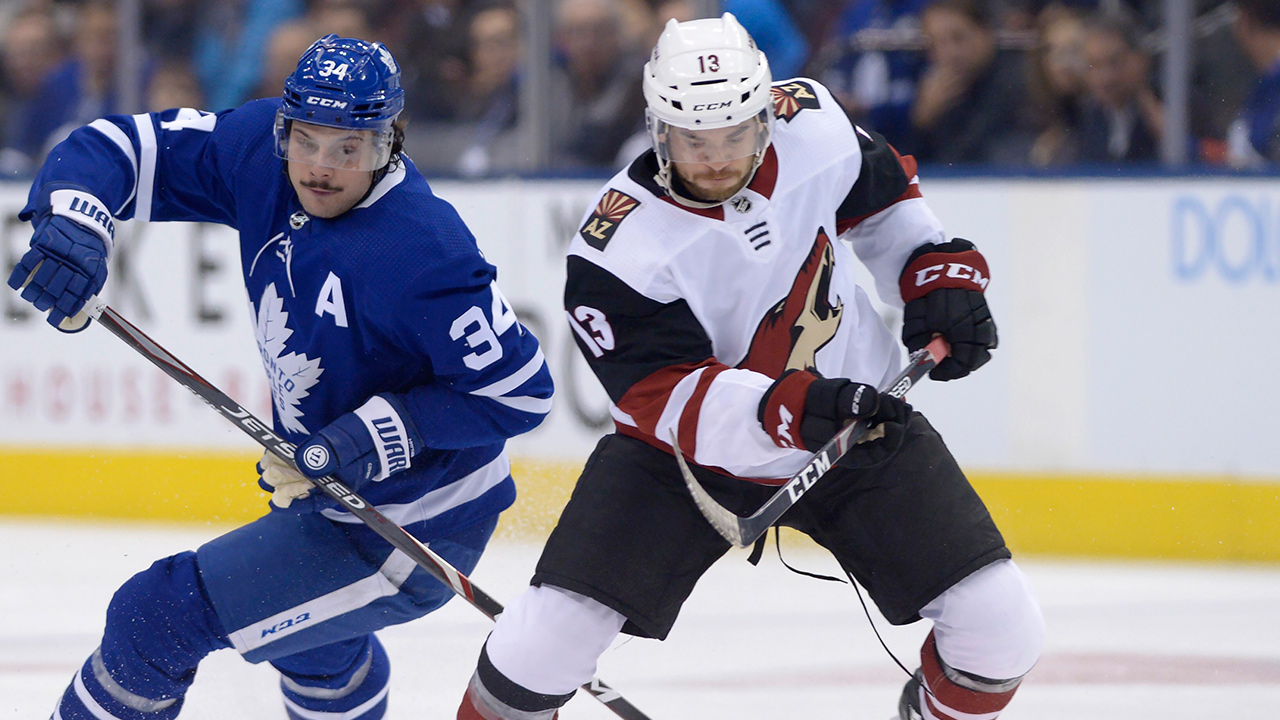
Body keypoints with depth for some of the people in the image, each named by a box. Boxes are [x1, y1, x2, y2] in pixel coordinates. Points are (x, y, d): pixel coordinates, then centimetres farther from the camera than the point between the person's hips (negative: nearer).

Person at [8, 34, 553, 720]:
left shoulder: (421, 252, -31)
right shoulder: (258, 152, -11)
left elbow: (518, 389, -26)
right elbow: (120, 145, -6)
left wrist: (380, 436, -30)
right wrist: (73, 220, -26)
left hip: (412, 535, -9)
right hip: (333, 495, 9)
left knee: (160, 617, -10)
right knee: (310, 639, 37)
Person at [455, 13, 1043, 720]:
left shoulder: (811, 125, -14)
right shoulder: (616, 254, -26)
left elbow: (879, 192, 9)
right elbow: (668, 395, -30)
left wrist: (939, 270, -2)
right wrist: (790, 412, -44)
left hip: (858, 418, 3)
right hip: (685, 450, -3)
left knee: (1003, 629, -6)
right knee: (551, 631, -16)